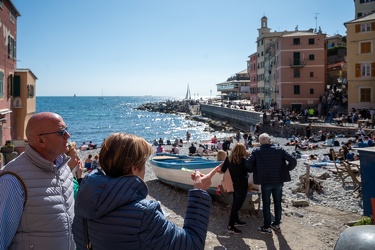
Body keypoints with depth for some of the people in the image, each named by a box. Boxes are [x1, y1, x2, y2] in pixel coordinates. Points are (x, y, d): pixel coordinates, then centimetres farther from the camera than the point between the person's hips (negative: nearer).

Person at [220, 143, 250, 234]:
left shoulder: (228, 158, -2)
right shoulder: (243, 160, -19)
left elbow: (223, 170, 1)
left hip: (234, 185, 7)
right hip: (242, 186, -7)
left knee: (235, 203, 21)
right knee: (237, 205, -2)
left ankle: (236, 220, 36)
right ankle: (230, 226, -1)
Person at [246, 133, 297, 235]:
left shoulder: (256, 152, -5)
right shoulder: (279, 150, -2)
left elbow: (248, 163, -16)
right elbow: (293, 161, -8)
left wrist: (255, 171, 1)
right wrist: (286, 169, 6)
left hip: (265, 182, -2)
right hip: (279, 181, 2)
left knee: (266, 204, 8)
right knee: (277, 203, 18)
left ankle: (267, 227, 12)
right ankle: (276, 224, 30)